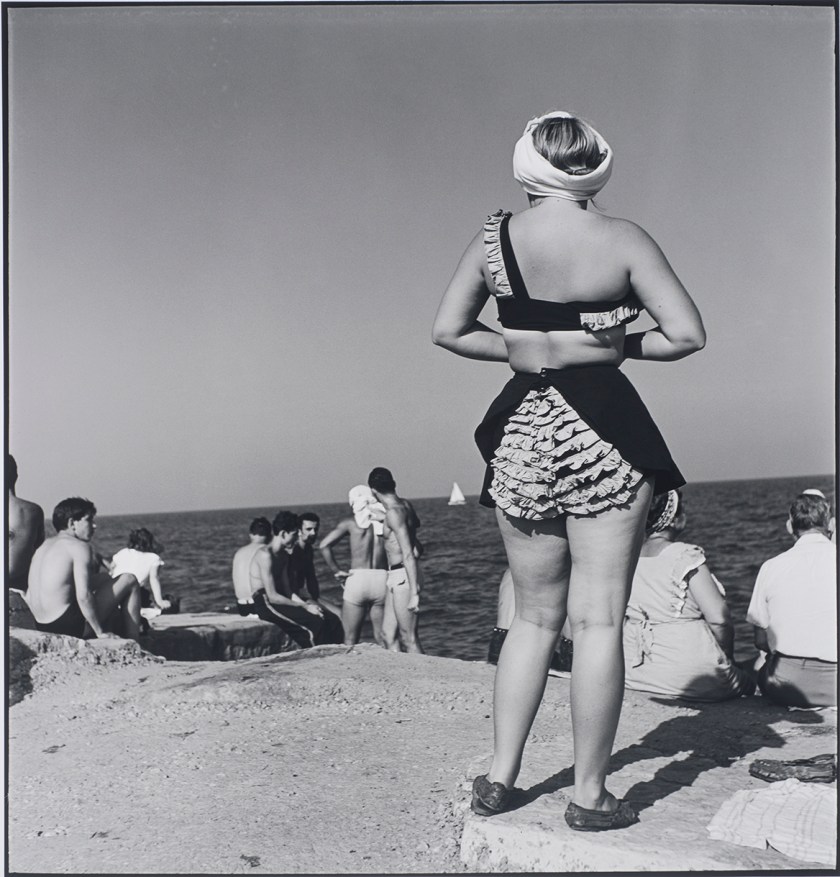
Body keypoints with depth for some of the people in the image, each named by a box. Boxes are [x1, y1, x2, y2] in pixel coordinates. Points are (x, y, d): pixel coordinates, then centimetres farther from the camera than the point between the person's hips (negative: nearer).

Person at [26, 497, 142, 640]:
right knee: (129, 581, 3)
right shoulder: (79, 547, -11)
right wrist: (101, 633, -14)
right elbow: (83, 596, -22)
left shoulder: (44, 545, 15)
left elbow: (28, 596, 14)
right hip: (70, 627, -9)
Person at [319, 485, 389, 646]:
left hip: (357, 579, -2)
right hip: (382, 580, 2)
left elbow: (324, 544, -8)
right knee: (382, 639, 11)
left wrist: (336, 571, 0)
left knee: (350, 640, 6)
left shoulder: (350, 522, 3)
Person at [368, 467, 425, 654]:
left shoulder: (394, 512, -18)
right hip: (396, 576, 10)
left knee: (409, 640, -5)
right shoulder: (405, 504, 7)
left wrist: (414, 592, -25)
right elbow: (416, 523, 29)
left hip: (403, 577, -10)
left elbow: (408, 555, -23)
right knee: (388, 634, 11)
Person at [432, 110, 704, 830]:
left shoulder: (495, 238, 3)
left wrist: (518, 348, 10)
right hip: (602, 432, -3)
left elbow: (448, 330, 5)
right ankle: (590, 795, 10)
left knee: (534, 615, 16)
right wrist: (620, 345, 7)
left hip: (522, 431, 4)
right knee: (599, 620, 3)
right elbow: (688, 335, -8)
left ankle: (500, 776, 19)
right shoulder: (623, 240, -6)